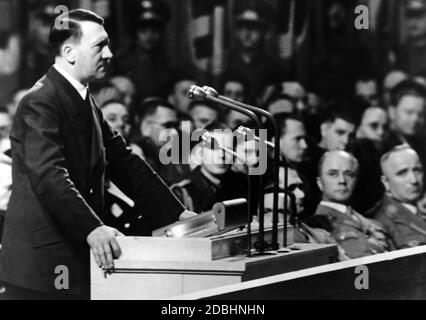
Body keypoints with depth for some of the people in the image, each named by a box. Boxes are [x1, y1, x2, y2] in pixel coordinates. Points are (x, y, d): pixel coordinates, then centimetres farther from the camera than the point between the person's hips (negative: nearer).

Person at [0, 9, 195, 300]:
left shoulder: (85, 103, 17)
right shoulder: (40, 104, -14)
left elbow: (124, 163, 16)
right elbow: (49, 176, -26)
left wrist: (176, 213, 9)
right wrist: (91, 229, -37)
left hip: (76, 257, 9)